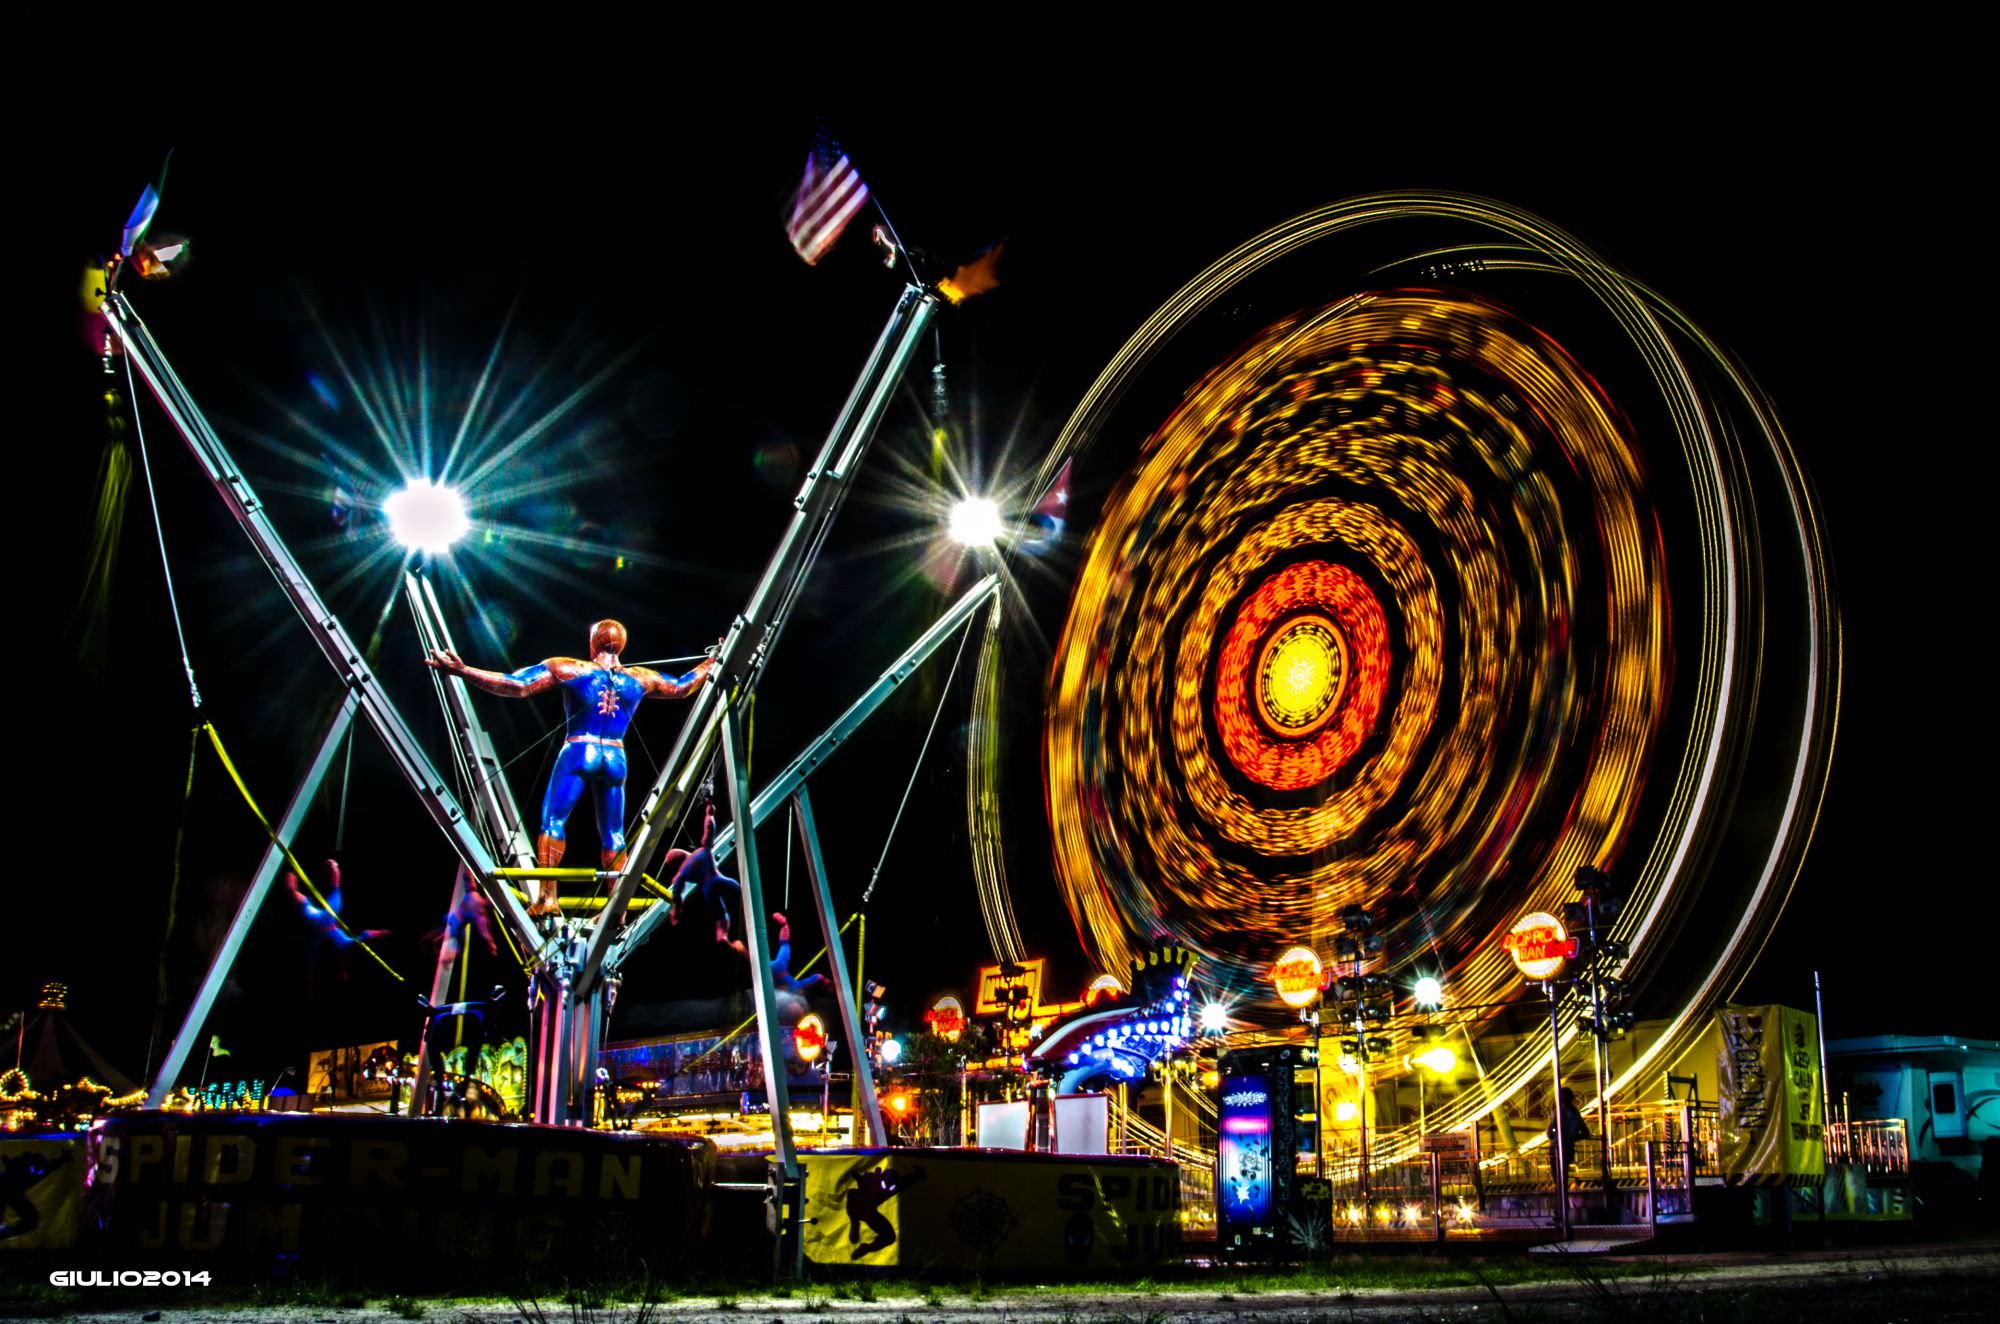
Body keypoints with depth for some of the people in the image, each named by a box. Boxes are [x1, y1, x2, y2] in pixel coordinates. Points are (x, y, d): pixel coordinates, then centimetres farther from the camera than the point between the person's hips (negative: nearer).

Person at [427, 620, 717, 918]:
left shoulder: (566, 669, -1)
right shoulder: (640, 678, 8)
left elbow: (516, 686, -7)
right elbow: (681, 687, 23)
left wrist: (461, 670, -7)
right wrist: (711, 664, 39)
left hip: (578, 753, -3)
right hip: (616, 758, 3)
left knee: (553, 821, 2)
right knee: (613, 834, 10)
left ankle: (547, 896, -9)